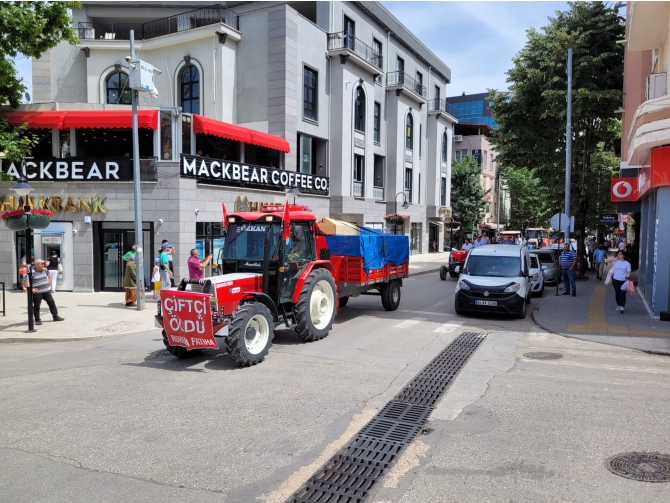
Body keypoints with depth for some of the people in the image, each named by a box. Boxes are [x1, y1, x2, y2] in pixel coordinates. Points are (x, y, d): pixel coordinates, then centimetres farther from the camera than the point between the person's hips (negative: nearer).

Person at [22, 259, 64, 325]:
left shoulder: (45, 270, 5)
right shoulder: (32, 272, -14)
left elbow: (49, 276, 27)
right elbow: (24, 282, -12)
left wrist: (48, 284, 17)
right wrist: (31, 289, -15)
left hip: (46, 291, 6)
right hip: (37, 293, -6)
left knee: (52, 303, 8)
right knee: (36, 306, 2)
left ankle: (55, 316, 19)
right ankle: (38, 320, 13)